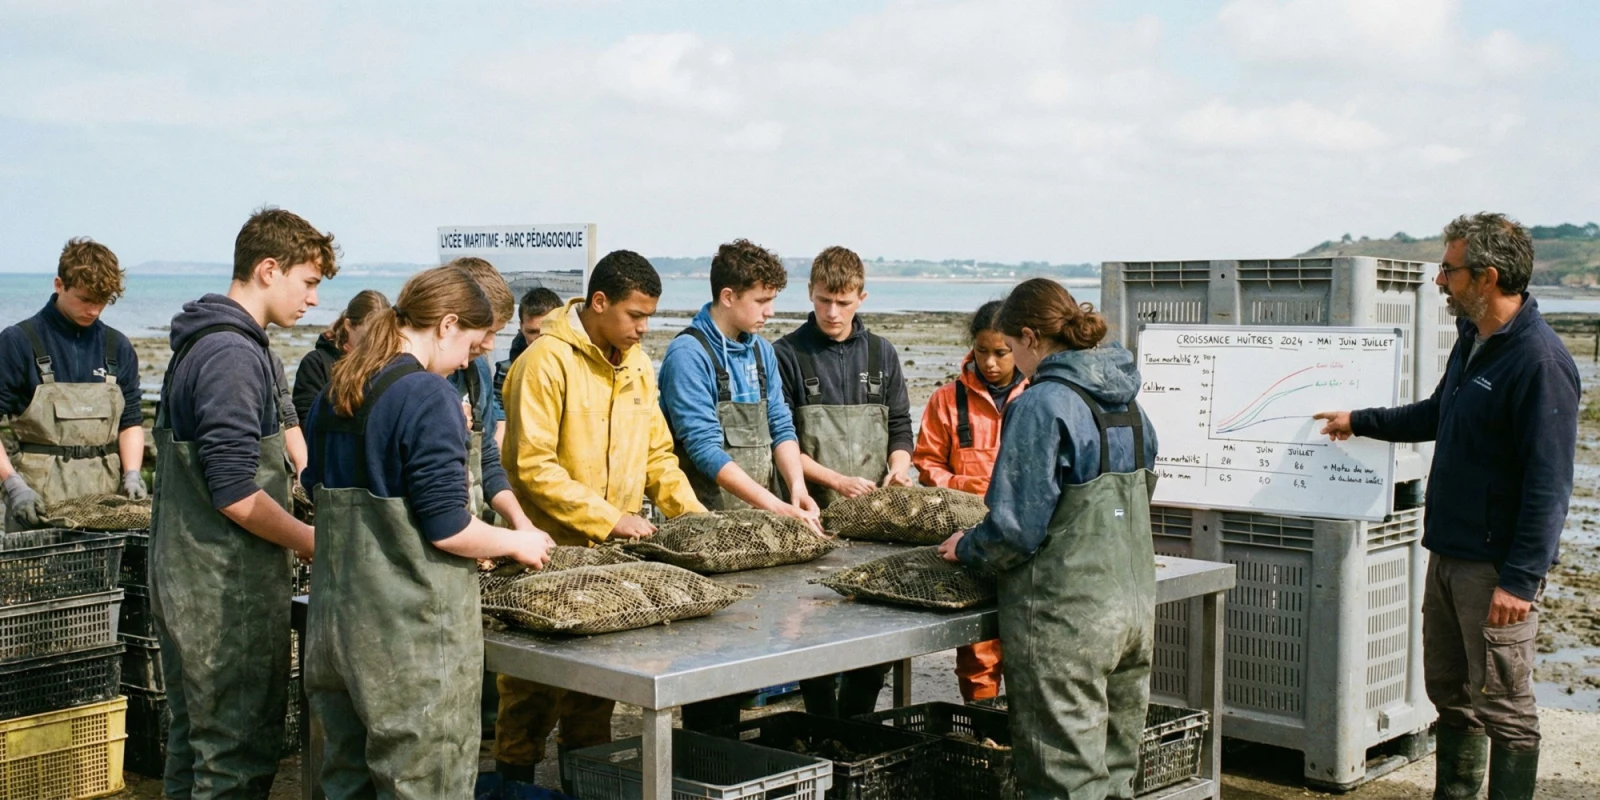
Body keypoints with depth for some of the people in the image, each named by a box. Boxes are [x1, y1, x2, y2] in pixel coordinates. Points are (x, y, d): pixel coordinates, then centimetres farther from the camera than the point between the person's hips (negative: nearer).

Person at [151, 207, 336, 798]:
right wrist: (313, 543, -10)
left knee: (195, 741, 18)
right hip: (229, 594, -10)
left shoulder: (203, 342, 13)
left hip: (187, 580, 10)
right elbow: (236, 495, -23)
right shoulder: (234, 354, -18)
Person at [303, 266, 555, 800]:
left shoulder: (334, 392, 9)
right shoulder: (429, 396, -16)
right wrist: (519, 543, 0)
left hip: (337, 613, 8)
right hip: (410, 625, -8)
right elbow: (446, 527, -17)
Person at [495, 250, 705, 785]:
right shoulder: (547, 361, -15)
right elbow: (533, 465, -19)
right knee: (536, 683, 2)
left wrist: (695, 515, 1)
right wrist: (609, 520, -19)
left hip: (613, 551, 7)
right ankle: (515, 777, 17)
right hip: (553, 549, -7)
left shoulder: (637, 365, 9)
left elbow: (657, 454, 15)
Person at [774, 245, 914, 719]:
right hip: (814, 515, -3)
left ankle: (855, 725, 19)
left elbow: (900, 426, 17)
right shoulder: (789, 355, 0)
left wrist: (898, 466, -4)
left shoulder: (881, 353, 12)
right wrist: (836, 480, -12)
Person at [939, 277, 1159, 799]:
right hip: (1136, 607, 8)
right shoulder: (1126, 403, 11)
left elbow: (1017, 527, -17)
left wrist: (967, 548, 3)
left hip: (1066, 617, -8)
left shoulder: (1042, 405, -14)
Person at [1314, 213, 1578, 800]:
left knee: (1503, 706, -1)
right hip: (1448, 551, 10)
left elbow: (1548, 483, -22)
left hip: (1497, 565, -9)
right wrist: (1360, 421, 35)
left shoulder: (1539, 360, -19)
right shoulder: (1472, 339, 11)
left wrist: (1519, 579, -23)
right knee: (1448, 689, 18)